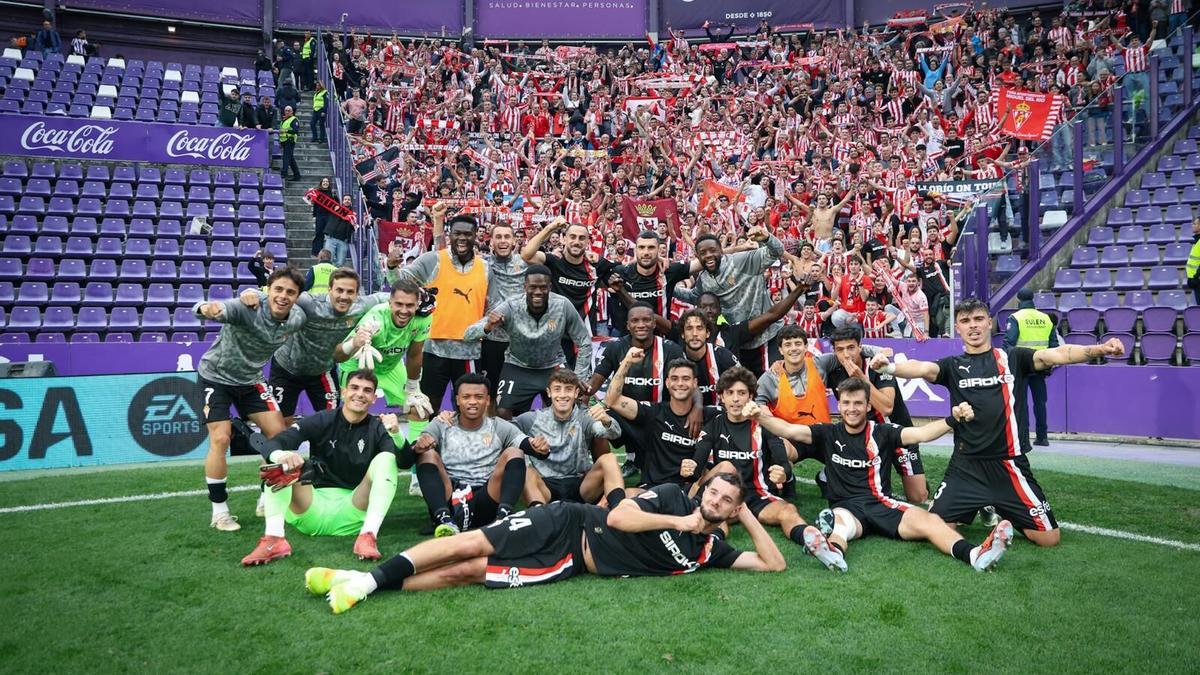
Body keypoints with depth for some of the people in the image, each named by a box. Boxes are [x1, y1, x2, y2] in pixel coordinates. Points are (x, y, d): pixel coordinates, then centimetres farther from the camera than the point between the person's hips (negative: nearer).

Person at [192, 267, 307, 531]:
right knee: (220, 439, -13)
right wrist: (206, 308, -73)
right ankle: (219, 511, 3)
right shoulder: (247, 309, -32)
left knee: (279, 432, 0)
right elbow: (217, 309, -52)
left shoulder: (297, 319, -14)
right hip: (216, 376, -5)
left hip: (250, 380, 6)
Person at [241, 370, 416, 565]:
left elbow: (406, 462, -15)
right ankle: (274, 539, -38)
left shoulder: (378, 428, 1)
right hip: (314, 511, 1)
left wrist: (396, 434, -36)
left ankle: (369, 536, -35)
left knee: (386, 458, -19)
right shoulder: (322, 421, 1)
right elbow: (273, 443, -13)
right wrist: (281, 455, -38)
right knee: (279, 463, -18)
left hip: (353, 513, -1)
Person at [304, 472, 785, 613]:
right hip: (568, 523, -1)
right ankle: (369, 576, -7)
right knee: (470, 545, -15)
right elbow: (618, 516, -9)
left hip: (573, 565, 1)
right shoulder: (673, 497, 2)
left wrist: (747, 516, 3)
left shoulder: (708, 550, 8)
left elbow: (774, 564, 6)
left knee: (467, 573, -11)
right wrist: (677, 522, -12)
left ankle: (369, 587, -9)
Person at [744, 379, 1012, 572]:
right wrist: (760, 416, -17)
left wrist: (953, 419, -20)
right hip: (846, 507, -1)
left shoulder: (882, 433, 11)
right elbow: (789, 430, 0)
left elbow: (921, 434, -3)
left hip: (882, 505, 1)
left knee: (927, 520, -26)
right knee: (837, 522, -37)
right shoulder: (829, 434, 12)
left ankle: (975, 555, -48)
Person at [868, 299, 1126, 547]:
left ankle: (1004, 514, 30)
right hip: (966, 466, 1)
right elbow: (923, 368, -15)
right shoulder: (953, 366, 5)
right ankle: (981, 508, 26)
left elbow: (1056, 354, -10)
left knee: (1049, 538, -1)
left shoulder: (1012, 358, 4)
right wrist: (889, 366, -37)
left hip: (1008, 464, 0)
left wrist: (1099, 349, -29)